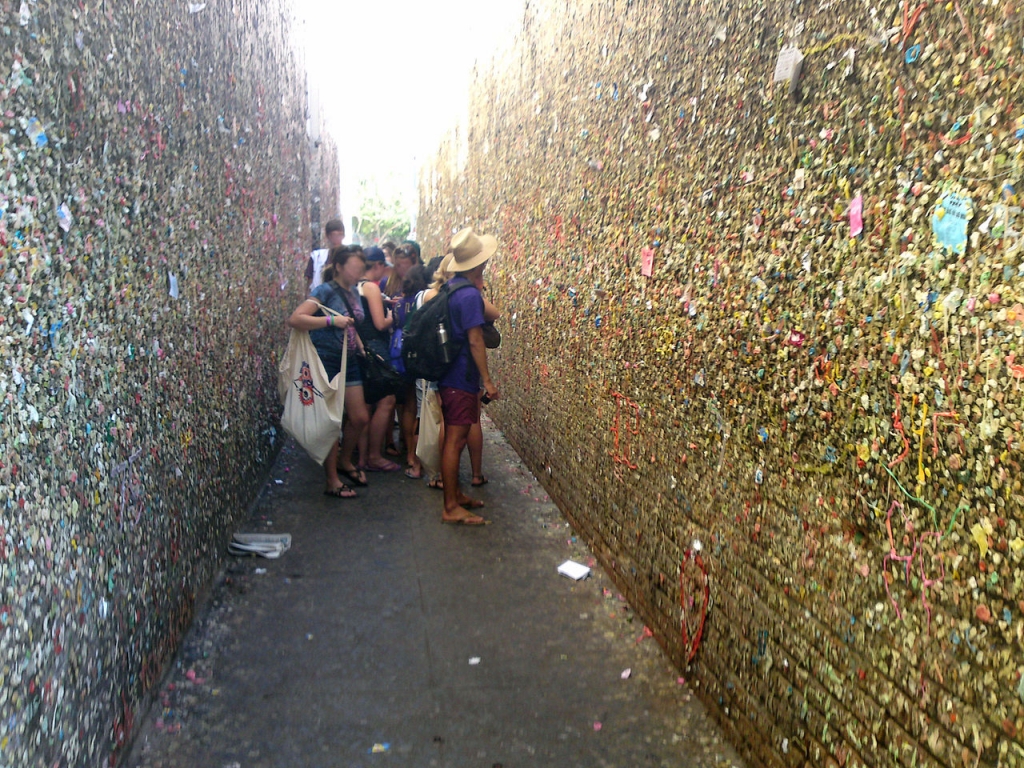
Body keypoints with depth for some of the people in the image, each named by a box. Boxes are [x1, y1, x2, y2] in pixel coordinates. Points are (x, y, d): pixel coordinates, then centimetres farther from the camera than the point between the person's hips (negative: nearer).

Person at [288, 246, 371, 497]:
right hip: (326, 362, -8)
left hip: (349, 362, 8)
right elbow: (295, 318, -24)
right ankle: (332, 481, 12)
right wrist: (331, 320, -29)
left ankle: (345, 461, 36)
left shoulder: (353, 292, 10)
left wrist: (361, 348, 16)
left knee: (360, 418, 11)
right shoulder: (326, 291, -13)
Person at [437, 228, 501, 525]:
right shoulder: (470, 294, -18)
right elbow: (475, 340, -20)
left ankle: (455, 493, 29)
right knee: (455, 441, -5)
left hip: (448, 375, 10)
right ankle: (451, 508, 1)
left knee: (453, 438, 17)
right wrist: (487, 380, -17)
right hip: (462, 379, -10)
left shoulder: (451, 287, 10)